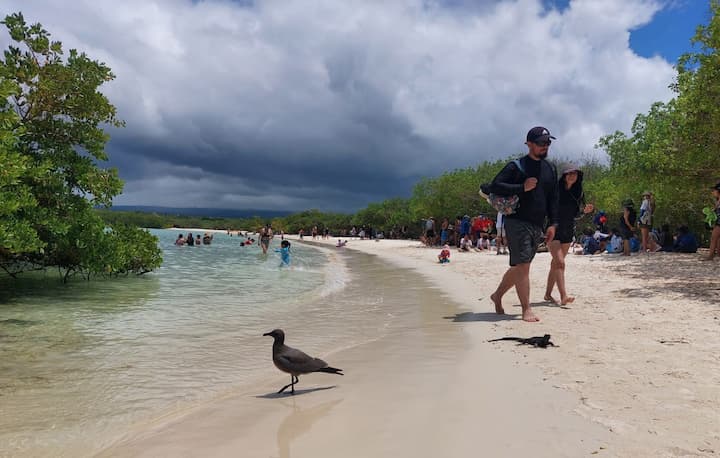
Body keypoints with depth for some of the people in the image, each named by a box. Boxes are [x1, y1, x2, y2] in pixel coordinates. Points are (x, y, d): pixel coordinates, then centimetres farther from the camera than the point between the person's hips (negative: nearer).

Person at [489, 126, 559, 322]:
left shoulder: (550, 169, 15)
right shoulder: (516, 166, -5)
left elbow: (553, 198, 17)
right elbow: (495, 186, -13)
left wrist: (552, 223, 9)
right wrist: (522, 187, -18)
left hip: (537, 226, 7)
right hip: (517, 222, -7)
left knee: (520, 266, 13)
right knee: (522, 265, -9)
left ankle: (497, 295, 30)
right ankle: (526, 309, -3)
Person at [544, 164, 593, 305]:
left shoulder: (578, 192, 7)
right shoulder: (555, 189, -11)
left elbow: (575, 213, 16)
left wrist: (585, 211, -3)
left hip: (568, 231, 6)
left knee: (556, 263, 11)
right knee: (560, 262, -15)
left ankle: (548, 294, 20)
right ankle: (563, 296, -19)